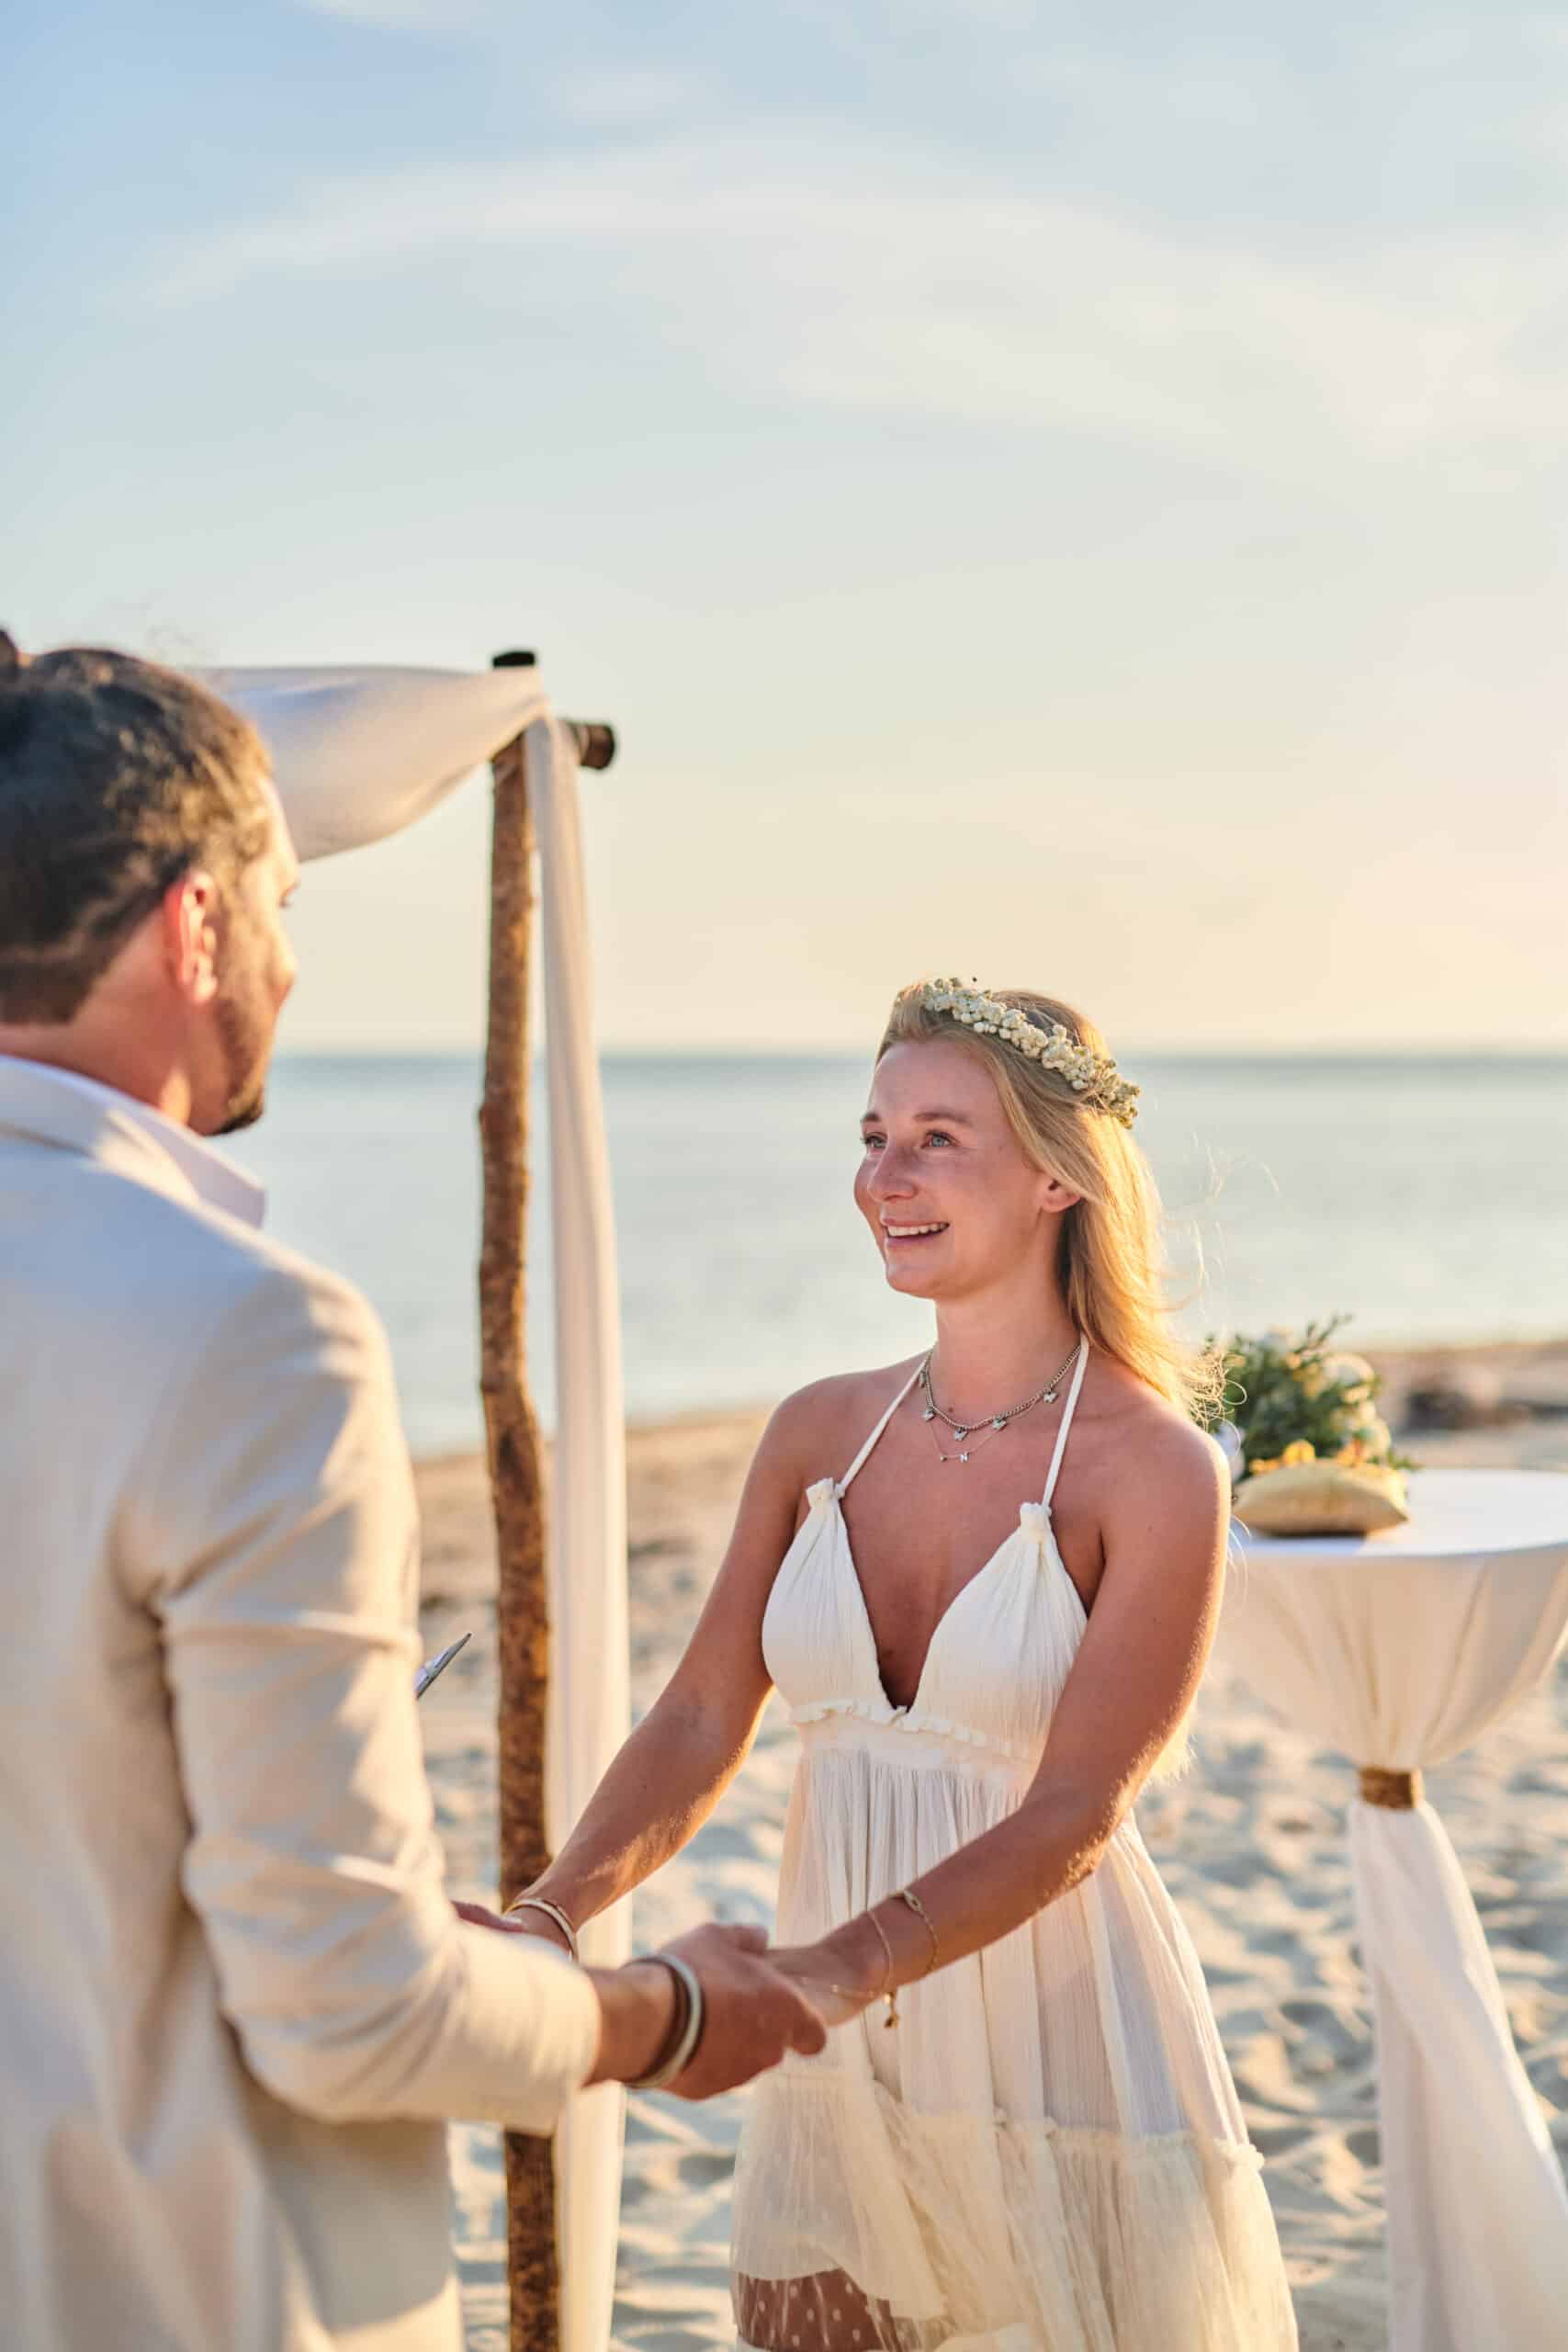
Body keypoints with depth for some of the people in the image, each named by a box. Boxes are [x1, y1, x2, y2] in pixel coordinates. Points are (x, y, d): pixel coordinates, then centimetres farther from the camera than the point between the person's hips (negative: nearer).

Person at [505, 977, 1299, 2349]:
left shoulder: (1159, 1472, -13)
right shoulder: (821, 1433, 3)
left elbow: (1074, 1813, -19)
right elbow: (702, 1722, 0)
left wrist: (842, 1967, -33)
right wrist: (552, 1914, -17)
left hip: (1063, 2068, -4)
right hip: (843, 2083, 4)